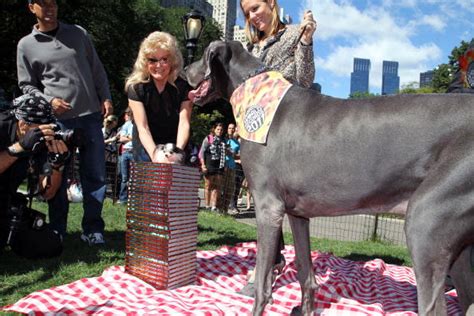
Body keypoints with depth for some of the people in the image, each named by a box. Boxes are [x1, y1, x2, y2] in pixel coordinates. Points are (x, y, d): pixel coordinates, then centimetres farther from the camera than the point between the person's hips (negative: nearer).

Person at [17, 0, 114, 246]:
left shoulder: (78, 34, 12)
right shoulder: (26, 45, 7)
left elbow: (97, 70, 13)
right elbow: (26, 86, 8)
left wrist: (105, 98, 2)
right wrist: (48, 101, -9)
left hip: (90, 115, 1)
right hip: (57, 119, -1)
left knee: (95, 175, 1)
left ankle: (92, 229, 12)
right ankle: (57, 231, 19)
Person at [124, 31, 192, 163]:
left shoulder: (183, 86, -11)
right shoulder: (136, 87, -13)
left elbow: (184, 123, -20)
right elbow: (142, 127, -21)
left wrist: (178, 150, -38)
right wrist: (154, 154, -38)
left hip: (174, 145, 1)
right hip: (146, 147, 0)